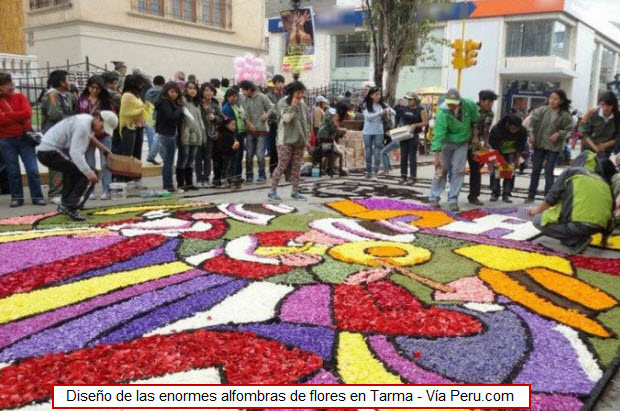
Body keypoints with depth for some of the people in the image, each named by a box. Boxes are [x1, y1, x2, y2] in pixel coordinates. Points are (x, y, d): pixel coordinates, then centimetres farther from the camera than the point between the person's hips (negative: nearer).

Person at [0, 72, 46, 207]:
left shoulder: (20, 97, 6)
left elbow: (28, 113, -11)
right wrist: (19, 117, -12)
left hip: (25, 137, 0)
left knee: (32, 169, -3)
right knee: (13, 171, 5)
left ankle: (37, 196, 2)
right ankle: (16, 198, 13)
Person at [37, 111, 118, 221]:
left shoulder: (88, 120, 9)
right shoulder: (83, 125, -23)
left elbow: (89, 137, 35)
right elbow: (75, 152, -34)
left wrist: (103, 148, 36)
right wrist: (88, 172, -42)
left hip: (47, 150, 11)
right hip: (49, 152, -11)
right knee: (83, 174, -17)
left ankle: (65, 205, 38)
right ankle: (69, 207, -11)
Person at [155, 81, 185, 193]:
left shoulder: (173, 103, 17)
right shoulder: (164, 102, -10)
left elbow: (177, 117, 14)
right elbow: (170, 116, -23)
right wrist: (180, 110, -11)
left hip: (171, 134, 9)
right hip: (166, 135, -9)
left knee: (168, 161, 11)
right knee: (169, 161, -5)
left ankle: (168, 185, 17)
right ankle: (169, 186, -1)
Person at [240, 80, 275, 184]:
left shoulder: (262, 97, -3)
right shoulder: (245, 100, 8)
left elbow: (272, 107, -4)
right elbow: (244, 115, 3)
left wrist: (267, 114, -23)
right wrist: (250, 124, -12)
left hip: (261, 130, -4)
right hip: (250, 130, 4)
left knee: (260, 154, -7)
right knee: (249, 154, 5)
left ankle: (262, 176, 6)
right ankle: (249, 176, 15)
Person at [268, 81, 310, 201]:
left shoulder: (302, 104, 10)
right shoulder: (283, 103, -4)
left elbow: (307, 121, 16)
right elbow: (286, 118, -18)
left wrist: (306, 138, 11)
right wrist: (293, 105, -17)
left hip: (300, 140, 5)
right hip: (286, 140, -5)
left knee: (297, 166, 8)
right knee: (282, 165, -7)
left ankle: (295, 191, 15)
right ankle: (272, 191, 0)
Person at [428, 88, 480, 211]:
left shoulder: (469, 105, -18)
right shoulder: (442, 114, -29)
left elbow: (475, 119, 6)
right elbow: (438, 137, -31)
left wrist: (475, 135, 8)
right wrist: (437, 158, -33)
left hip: (463, 143, 3)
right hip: (447, 142, -3)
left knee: (458, 171, -2)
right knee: (442, 170, 0)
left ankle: (453, 199, 4)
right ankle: (434, 197, 10)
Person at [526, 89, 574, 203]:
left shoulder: (565, 115, -8)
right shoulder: (541, 110, -3)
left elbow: (568, 129, -3)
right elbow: (533, 120, -2)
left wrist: (559, 134, -19)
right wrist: (531, 133, -15)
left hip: (554, 146, -2)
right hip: (539, 144, 2)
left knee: (549, 172, -2)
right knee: (535, 170, 9)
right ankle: (531, 195, 19)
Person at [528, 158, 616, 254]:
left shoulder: (574, 171, 16)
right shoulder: (606, 185, 26)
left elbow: (552, 197, 7)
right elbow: (609, 215, 28)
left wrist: (538, 210, 26)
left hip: (577, 222, -6)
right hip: (597, 227, 6)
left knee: (538, 220, 14)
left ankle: (576, 241, 2)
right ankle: (581, 238, 14)